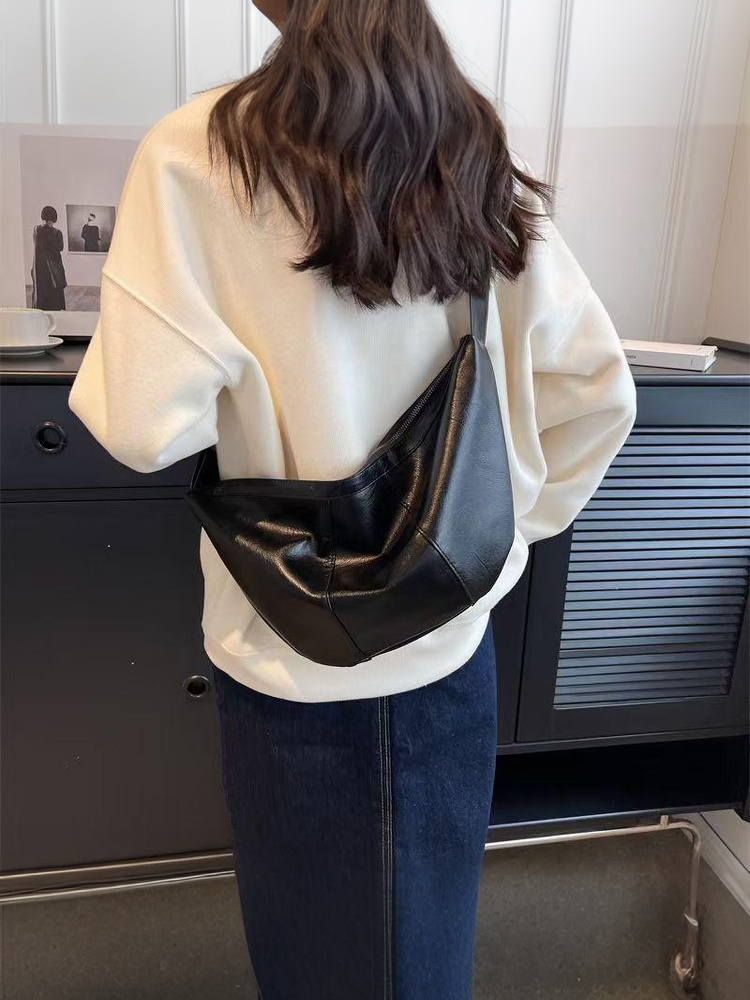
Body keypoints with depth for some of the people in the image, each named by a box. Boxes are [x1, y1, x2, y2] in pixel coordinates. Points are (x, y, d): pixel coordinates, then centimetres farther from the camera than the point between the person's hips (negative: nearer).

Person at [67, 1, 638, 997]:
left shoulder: (198, 155, -15)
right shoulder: (486, 159, -1)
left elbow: (142, 424, -19)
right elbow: (599, 394, -2)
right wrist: (512, 520, 9)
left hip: (293, 650, -3)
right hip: (453, 633, 4)